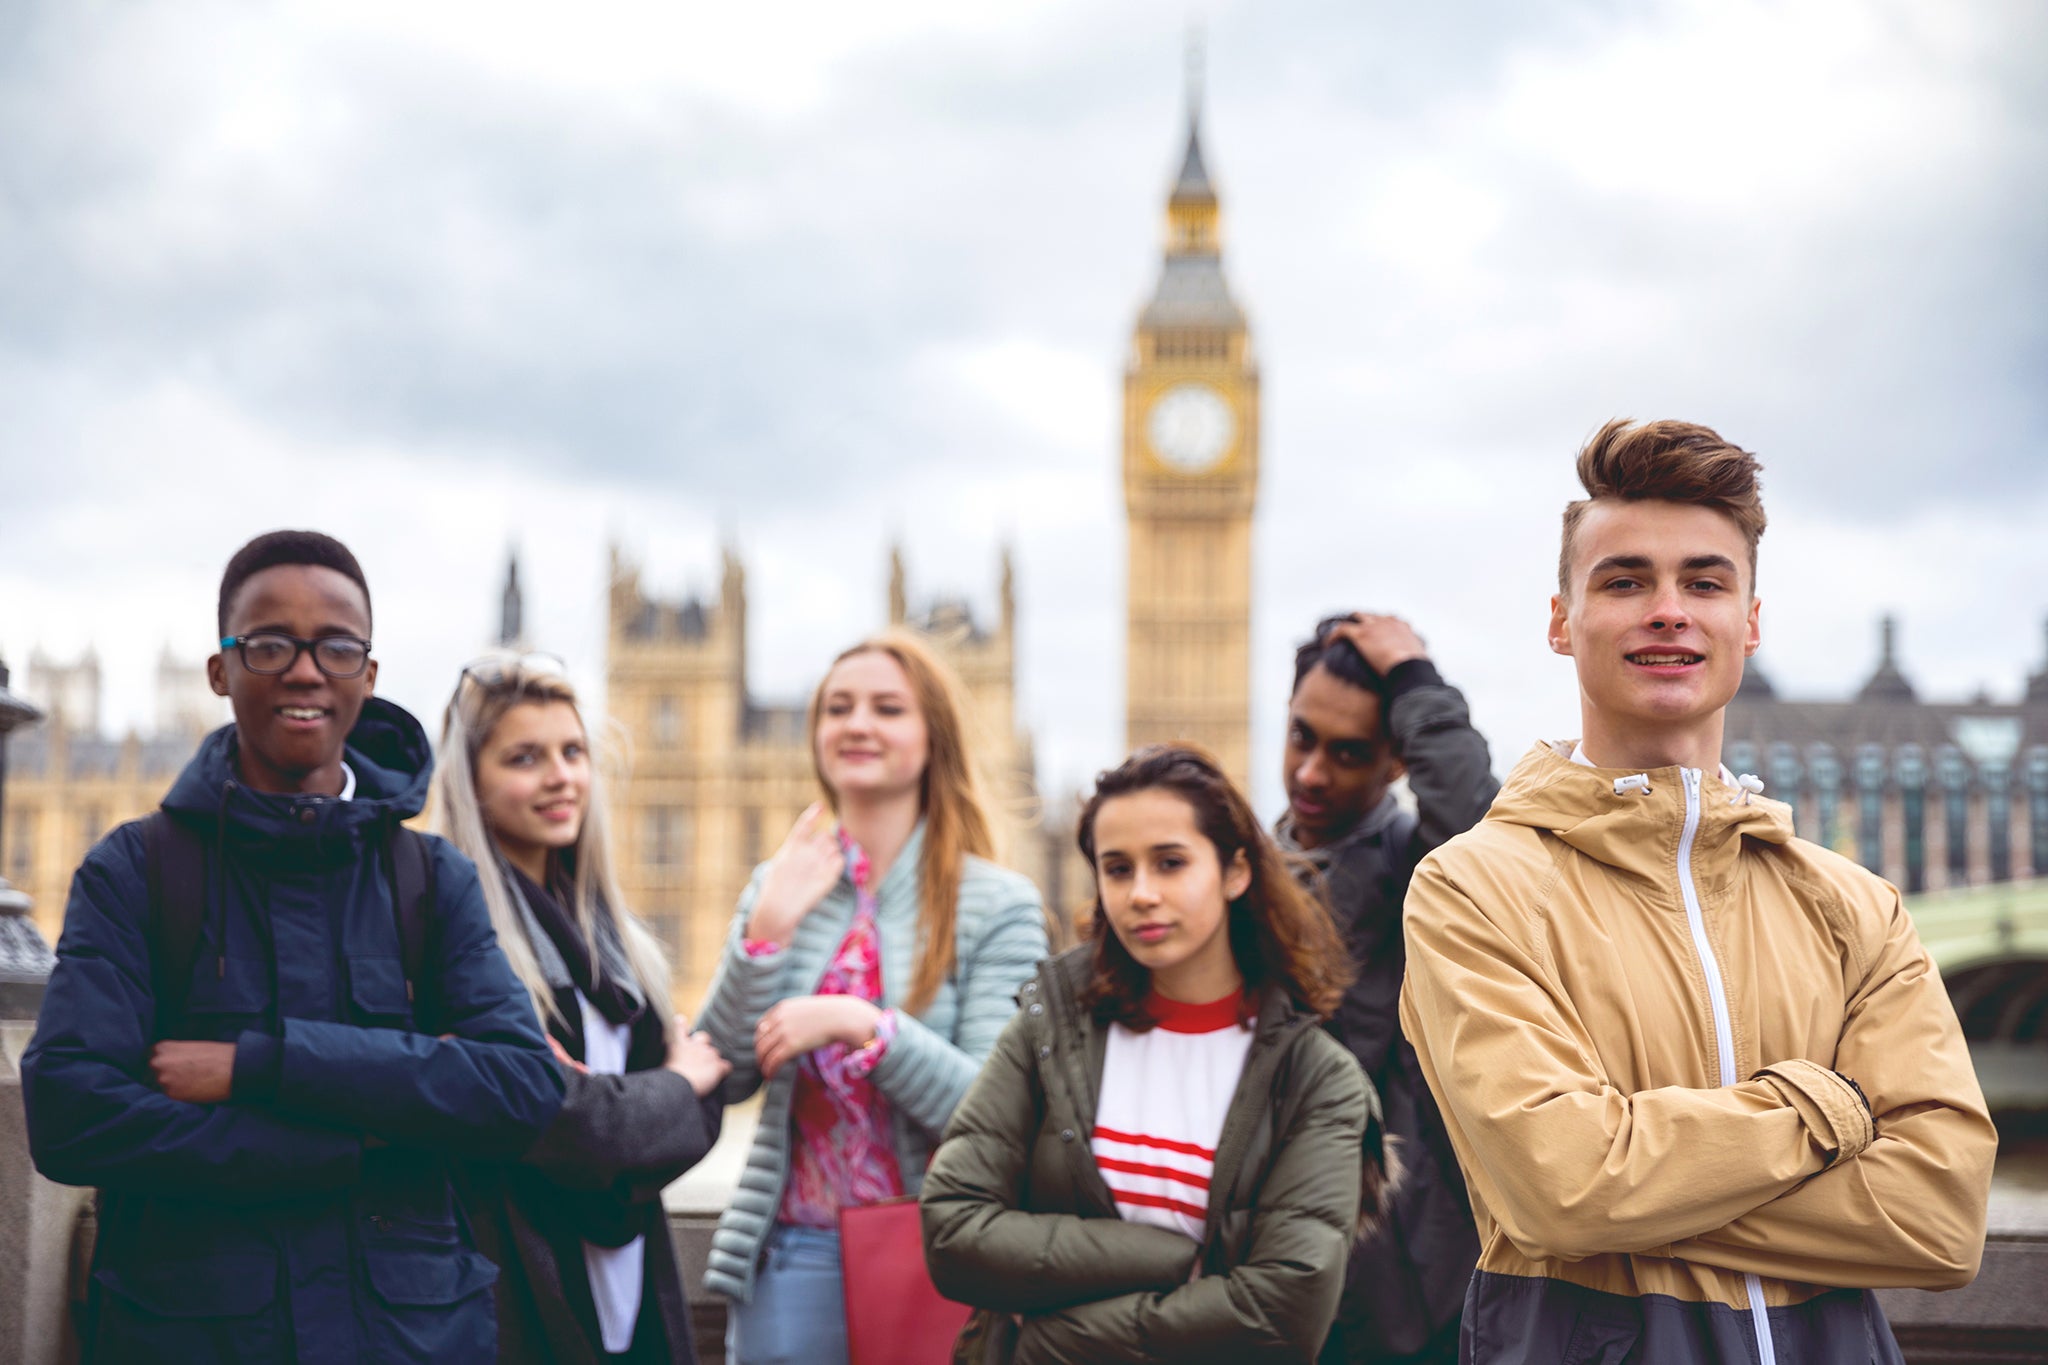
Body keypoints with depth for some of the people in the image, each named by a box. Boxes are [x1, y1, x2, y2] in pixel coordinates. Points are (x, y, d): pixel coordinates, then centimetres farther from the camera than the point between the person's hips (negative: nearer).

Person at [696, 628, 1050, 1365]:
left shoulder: (998, 905, -5)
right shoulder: (776, 887, 7)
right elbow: (723, 1078, 1)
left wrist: (861, 1025, -23)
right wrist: (768, 927, -10)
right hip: (792, 1255, 3)